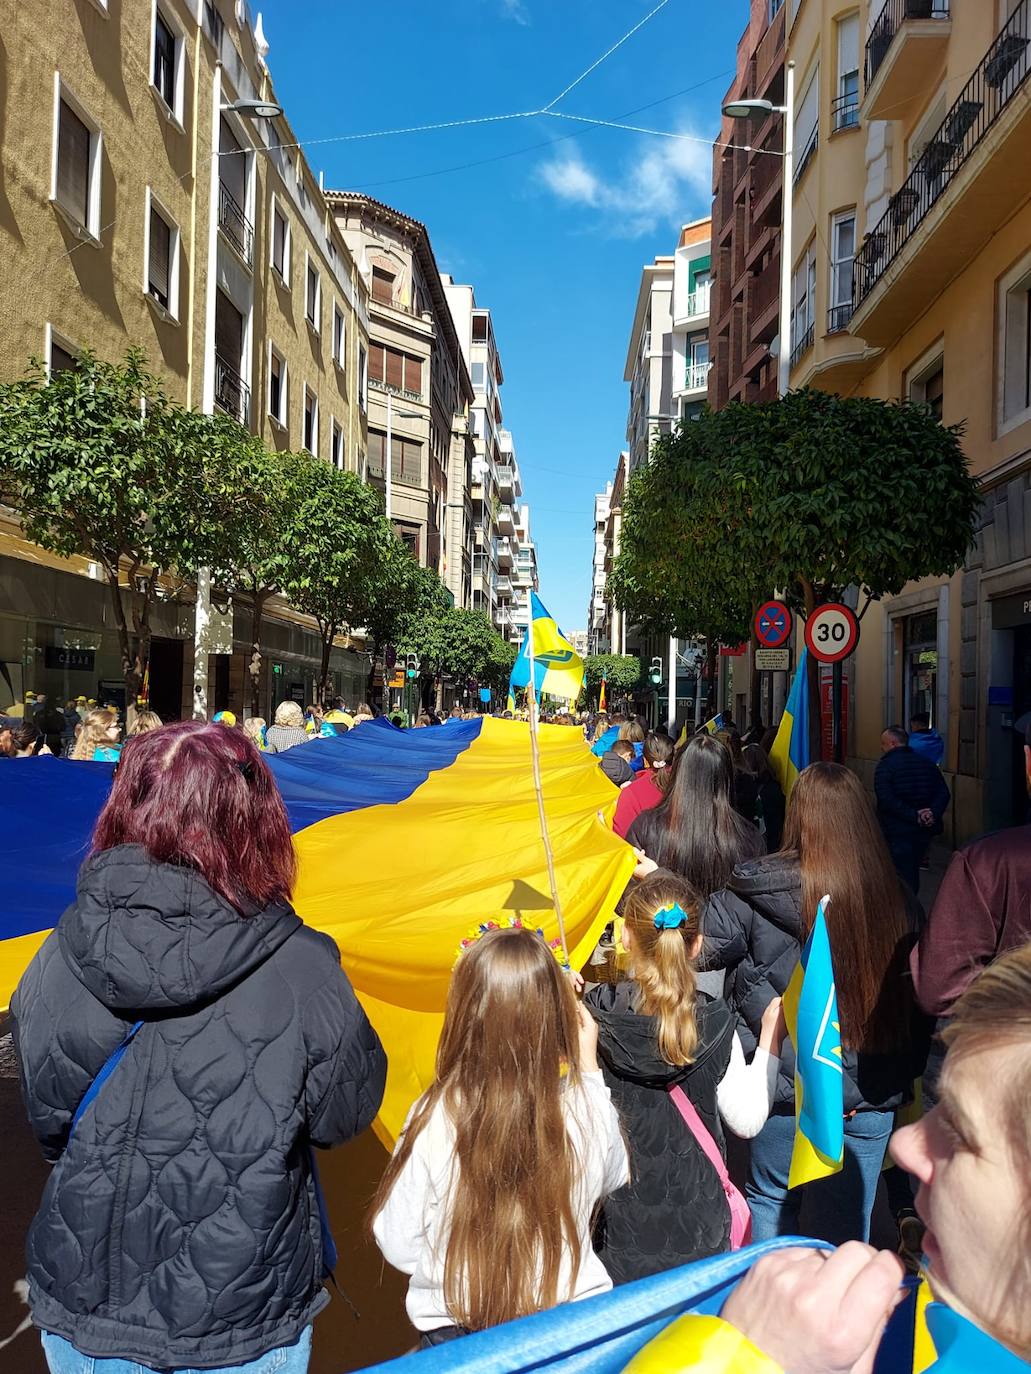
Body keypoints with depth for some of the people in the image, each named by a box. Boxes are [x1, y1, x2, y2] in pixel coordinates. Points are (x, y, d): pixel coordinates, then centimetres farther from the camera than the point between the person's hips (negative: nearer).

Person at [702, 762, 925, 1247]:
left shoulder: (757, 889, -18)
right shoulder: (896, 896, -8)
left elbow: (699, 947, -11)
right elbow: (918, 992, 2)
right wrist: (907, 1074, 16)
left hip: (787, 1086, -2)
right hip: (872, 1096, 2)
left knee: (771, 1205, 22)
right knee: (847, 1228, 18)